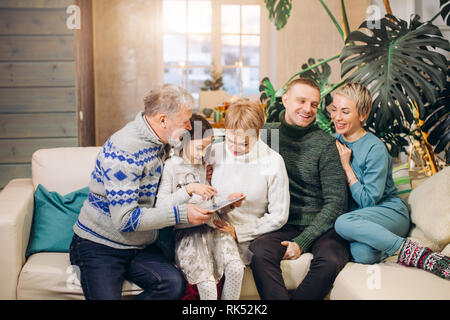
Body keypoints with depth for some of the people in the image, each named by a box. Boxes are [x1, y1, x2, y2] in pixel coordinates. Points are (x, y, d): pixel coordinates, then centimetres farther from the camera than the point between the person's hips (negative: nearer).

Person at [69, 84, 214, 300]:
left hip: (141, 246, 7)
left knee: (174, 284, -19)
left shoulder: (162, 142, 3)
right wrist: (181, 214, -26)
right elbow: (125, 219, -26)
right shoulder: (124, 150, -23)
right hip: (99, 247, -7)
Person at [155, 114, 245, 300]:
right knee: (207, 285, -23)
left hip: (214, 227, 5)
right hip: (186, 233, -5)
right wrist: (190, 189, -21)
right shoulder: (171, 166, -1)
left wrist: (228, 201, 4)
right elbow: (160, 204, -13)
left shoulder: (207, 165, 16)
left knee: (236, 269, -20)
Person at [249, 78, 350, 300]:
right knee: (260, 253, -30)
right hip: (283, 225, 2)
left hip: (321, 226, -1)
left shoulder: (325, 144, -2)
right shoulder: (267, 134, 7)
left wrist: (302, 241, -13)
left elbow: (336, 201, -5)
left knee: (330, 261, -32)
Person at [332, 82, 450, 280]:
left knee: (344, 223, -38)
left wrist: (345, 165, -13)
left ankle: (412, 252, -30)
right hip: (357, 215, 3)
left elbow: (368, 201, -15)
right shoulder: (335, 141, 7)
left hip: (389, 211, -3)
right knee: (362, 253, -36)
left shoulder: (375, 149, -12)